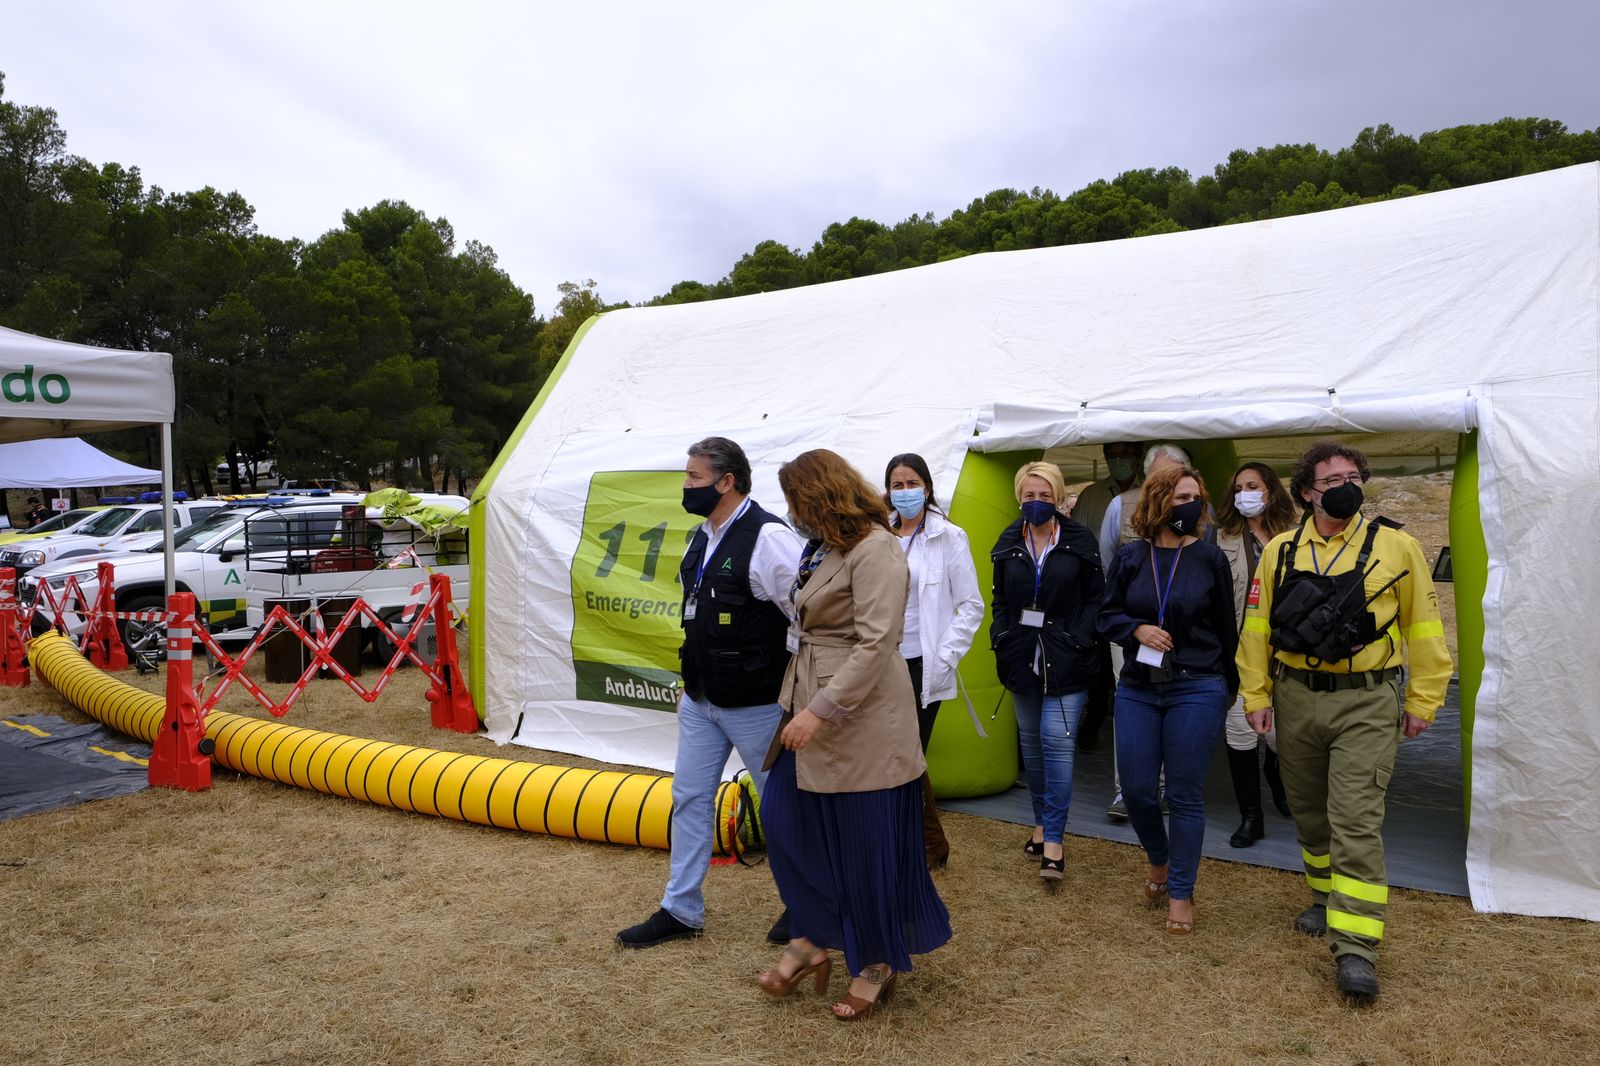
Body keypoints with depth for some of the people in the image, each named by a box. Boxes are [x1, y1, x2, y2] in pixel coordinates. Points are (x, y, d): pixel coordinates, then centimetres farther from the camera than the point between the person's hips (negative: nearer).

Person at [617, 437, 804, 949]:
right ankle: (681, 910, 27)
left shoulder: (768, 537, -20)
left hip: (755, 705, -8)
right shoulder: (703, 538, 9)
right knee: (690, 796, 13)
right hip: (700, 700, 9)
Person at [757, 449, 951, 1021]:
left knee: (866, 846, 4)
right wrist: (800, 704, 13)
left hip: (860, 719, -9)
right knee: (785, 818, 9)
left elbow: (876, 643, -23)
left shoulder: (875, 550, -17)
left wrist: (820, 711, -25)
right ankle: (810, 940, 27)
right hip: (810, 704, 9)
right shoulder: (823, 547, 11)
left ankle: (877, 966, 25)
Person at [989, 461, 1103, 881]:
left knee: (1057, 739, -11)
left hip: (1065, 659, -4)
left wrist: (1079, 640, -11)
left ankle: (1053, 841, -7)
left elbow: (1095, 597, -1)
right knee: (1030, 739, 12)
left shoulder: (1079, 541, -3)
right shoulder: (1008, 543, 6)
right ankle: (1041, 822, 27)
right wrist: (1001, 638, 0)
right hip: (1022, 657, 4)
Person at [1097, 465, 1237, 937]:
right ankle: (1159, 859, 36)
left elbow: (1226, 627, 6)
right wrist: (1137, 629, -13)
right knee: (1136, 790, 5)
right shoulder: (1129, 557, 2)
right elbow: (1107, 615, 7)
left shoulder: (1209, 558, -2)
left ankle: (1180, 893, 19)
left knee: (1185, 796, 3)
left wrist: (1229, 684, 12)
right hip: (1137, 689, 2)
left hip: (1196, 690, -2)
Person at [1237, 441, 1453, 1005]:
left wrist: (1423, 701, 3)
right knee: (1310, 813, 16)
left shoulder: (1396, 546, -2)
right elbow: (1257, 627, 7)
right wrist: (1256, 695, 4)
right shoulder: (1281, 550, 4)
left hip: (1366, 704, -3)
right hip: (1296, 699, 3)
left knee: (1356, 820, -10)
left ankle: (1356, 946, -4)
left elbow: (1423, 624, 3)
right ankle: (1325, 898, 38)